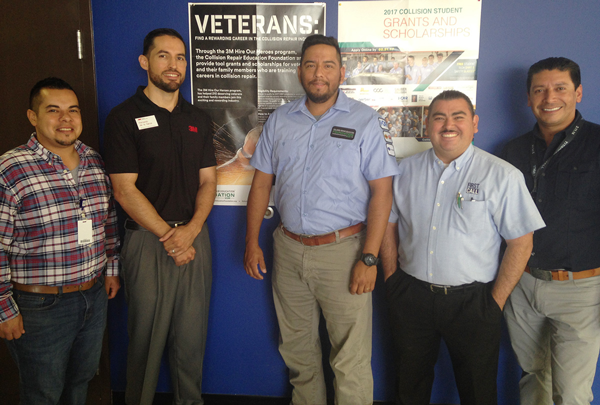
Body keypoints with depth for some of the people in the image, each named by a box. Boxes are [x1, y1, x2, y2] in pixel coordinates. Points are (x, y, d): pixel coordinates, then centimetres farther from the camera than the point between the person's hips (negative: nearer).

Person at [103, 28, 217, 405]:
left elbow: (208, 180, 7)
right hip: (147, 240, -4)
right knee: (147, 333, 6)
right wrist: (168, 235, -12)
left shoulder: (199, 119, 11)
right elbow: (125, 190, -9)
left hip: (194, 236, 4)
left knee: (192, 331, 12)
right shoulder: (124, 117, -4)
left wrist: (191, 230, -8)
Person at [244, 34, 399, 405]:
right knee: (297, 350, 19)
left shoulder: (366, 121, -5)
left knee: (351, 359, 2)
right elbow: (262, 182, 11)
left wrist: (369, 259, -14)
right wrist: (252, 242, 7)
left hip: (342, 250, -4)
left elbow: (381, 192, -8)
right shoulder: (279, 120, 8)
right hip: (288, 248, 4)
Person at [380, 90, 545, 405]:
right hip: (410, 295, 3)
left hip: (472, 301, -2)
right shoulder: (406, 169, 3)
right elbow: (389, 225, 9)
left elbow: (520, 242, -7)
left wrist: (496, 302, -9)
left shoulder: (502, 176, -8)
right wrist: (392, 280, 3)